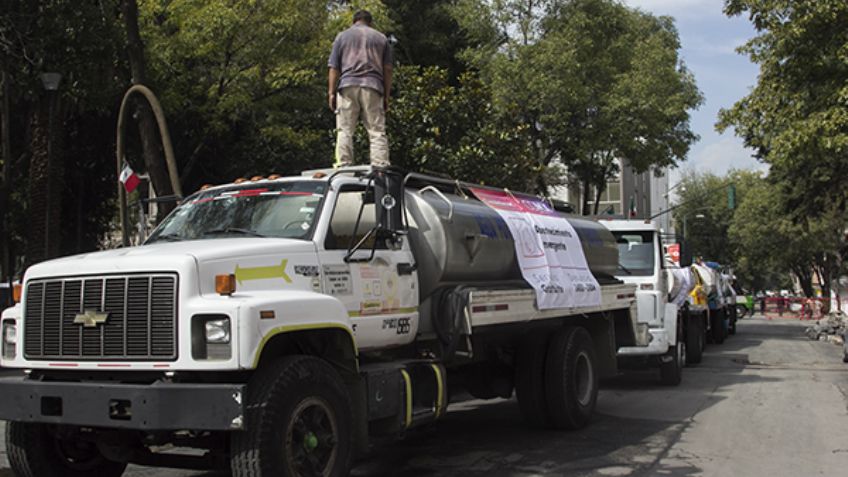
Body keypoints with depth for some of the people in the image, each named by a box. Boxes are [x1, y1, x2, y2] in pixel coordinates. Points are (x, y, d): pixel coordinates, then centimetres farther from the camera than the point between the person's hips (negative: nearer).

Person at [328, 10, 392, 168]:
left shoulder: (342, 36, 16)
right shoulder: (381, 38, 18)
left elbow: (334, 68, 8)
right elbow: (387, 69, 12)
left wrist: (331, 93, 9)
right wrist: (386, 96, 14)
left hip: (348, 86, 0)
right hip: (373, 87, 1)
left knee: (345, 130, 0)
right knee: (377, 131, -2)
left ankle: (343, 166, -9)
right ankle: (380, 167, -11)